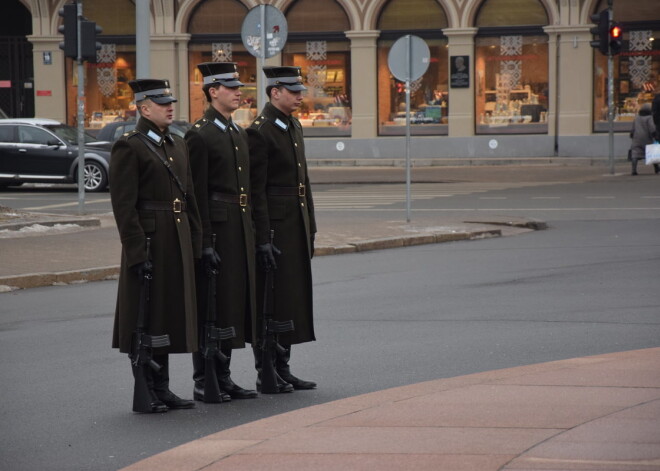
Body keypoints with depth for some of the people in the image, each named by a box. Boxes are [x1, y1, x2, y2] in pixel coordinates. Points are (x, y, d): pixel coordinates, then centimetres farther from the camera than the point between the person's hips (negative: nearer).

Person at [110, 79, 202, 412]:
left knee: (170, 312, 11)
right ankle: (144, 392, 5)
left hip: (178, 243, 8)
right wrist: (138, 252, -18)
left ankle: (162, 388, 18)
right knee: (145, 318, -1)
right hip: (148, 241, -8)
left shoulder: (177, 145, 14)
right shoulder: (129, 147, -9)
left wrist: (195, 244, 12)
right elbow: (124, 206, -14)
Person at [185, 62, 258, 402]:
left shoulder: (239, 134, 16)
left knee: (235, 300, 10)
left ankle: (223, 376, 17)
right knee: (210, 305, -3)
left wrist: (250, 230, 16)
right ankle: (203, 382, 2)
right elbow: (197, 193, -14)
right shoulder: (200, 135, -10)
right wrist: (204, 241, -18)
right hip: (216, 228, -8)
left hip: (241, 230, 8)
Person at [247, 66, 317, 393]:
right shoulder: (259, 132, -13)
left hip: (296, 227, 9)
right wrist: (262, 239, -19)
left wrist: (310, 228, 17)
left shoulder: (294, 127, 14)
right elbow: (256, 190, -16)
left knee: (292, 299, 11)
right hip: (274, 227, -9)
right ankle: (266, 374, 4)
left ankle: (283, 369, 18)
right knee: (269, 302, -3)